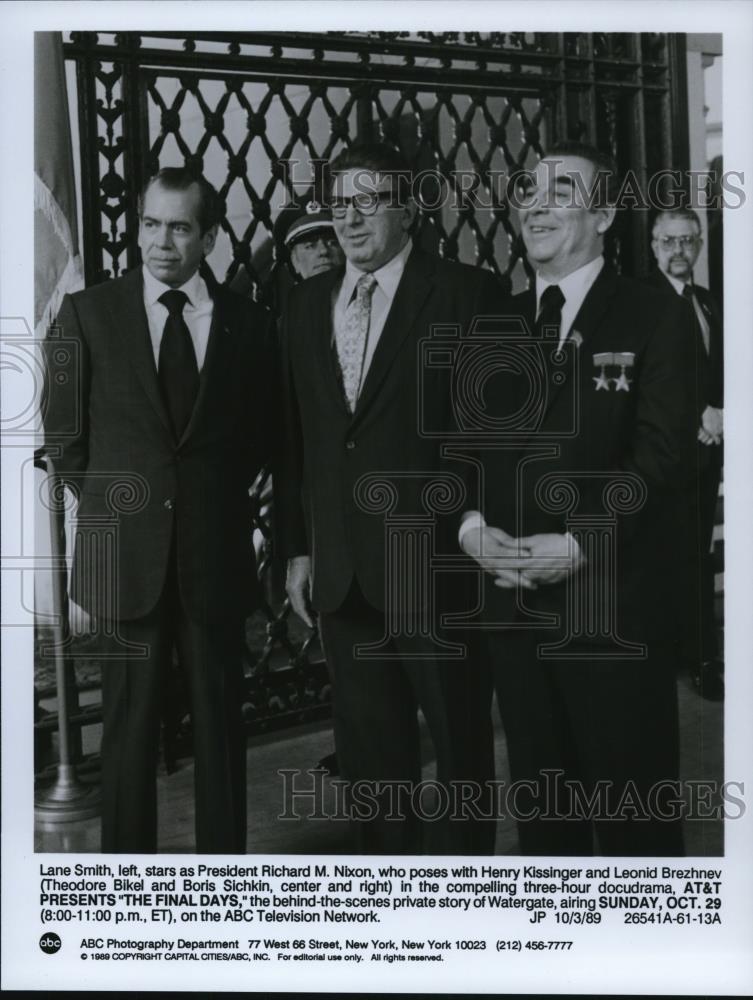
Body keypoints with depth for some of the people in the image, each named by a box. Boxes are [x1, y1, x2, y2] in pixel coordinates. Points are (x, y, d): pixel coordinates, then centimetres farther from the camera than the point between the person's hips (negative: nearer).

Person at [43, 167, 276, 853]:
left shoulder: (244, 322, 3)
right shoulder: (87, 314, 1)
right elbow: (65, 434, 7)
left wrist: (215, 498, 7)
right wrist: (111, 505, 6)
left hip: (215, 555, 1)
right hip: (125, 556, -1)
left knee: (220, 723, 9)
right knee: (130, 726, 6)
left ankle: (224, 864, 22)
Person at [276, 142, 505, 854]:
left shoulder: (466, 293, -5)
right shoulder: (306, 303, 10)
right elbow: (294, 435, 10)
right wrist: (296, 548, 8)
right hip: (341, 573, 5)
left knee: (460, 741, 9)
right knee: (370, 752, 16)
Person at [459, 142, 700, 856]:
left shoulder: (652, 319, -2)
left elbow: (662, 457, -11)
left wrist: (579, 545, -19)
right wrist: (471, 523, -7)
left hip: (614, 605, -4)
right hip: (513, 601, 5)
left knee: (632, 806, 5)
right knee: (539, 797, 15)